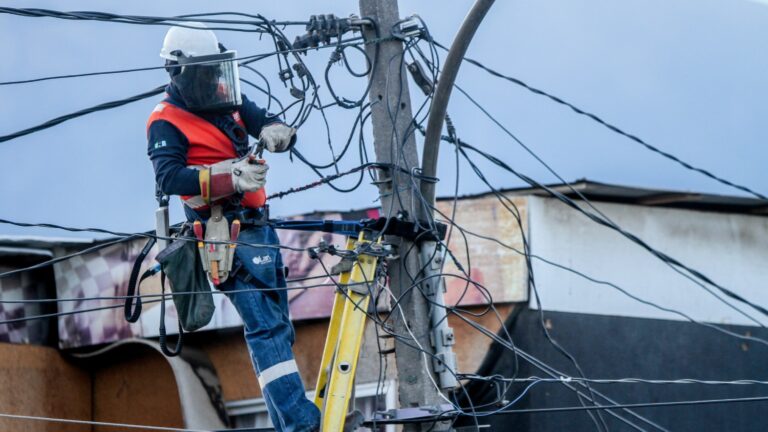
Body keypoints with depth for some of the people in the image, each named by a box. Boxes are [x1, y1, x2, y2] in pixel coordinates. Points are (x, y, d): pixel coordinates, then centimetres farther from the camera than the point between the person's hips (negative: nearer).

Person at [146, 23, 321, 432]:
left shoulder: (228, 102, 12)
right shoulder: (166, 123, -10)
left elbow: (263, 121, 10)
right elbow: (168, 177, -24)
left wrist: (276, 132, -17)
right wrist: (231, 178, -36)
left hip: (257, 225, 9)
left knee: (278, 325, 12)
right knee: (264, 325, -17)